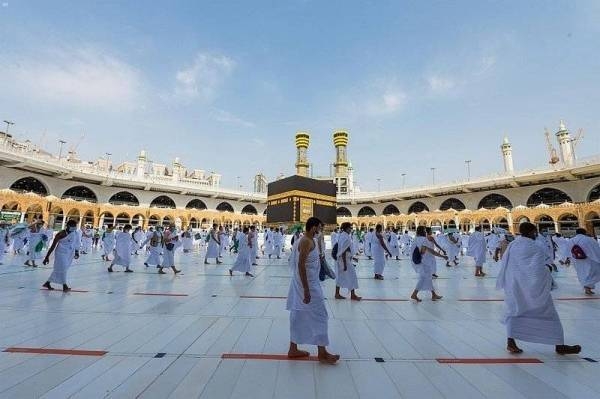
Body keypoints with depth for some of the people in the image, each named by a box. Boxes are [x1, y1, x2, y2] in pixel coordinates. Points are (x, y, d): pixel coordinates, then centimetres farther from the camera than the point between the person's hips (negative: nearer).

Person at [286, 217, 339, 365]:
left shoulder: (307, 240, 11)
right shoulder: (307, 242, -20)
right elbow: (301, 265, -25)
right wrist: (306, 290, -25)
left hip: (307, 283, 10)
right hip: (308, 285, -10)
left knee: (299, 316, 16)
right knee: (319, 316, 1)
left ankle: (293, 349, 28)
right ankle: (322, 353, 14)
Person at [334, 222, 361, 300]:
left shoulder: (341, 235, 7)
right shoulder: (346, 238, -21)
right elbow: (344, 252, -23)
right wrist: (345, 264, -21)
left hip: (340, 260, 9)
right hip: (345, 260, -9)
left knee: (340, 277, 14)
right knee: (351, 276, 3)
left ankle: (337, 294, 22)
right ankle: (353, 295, 15)